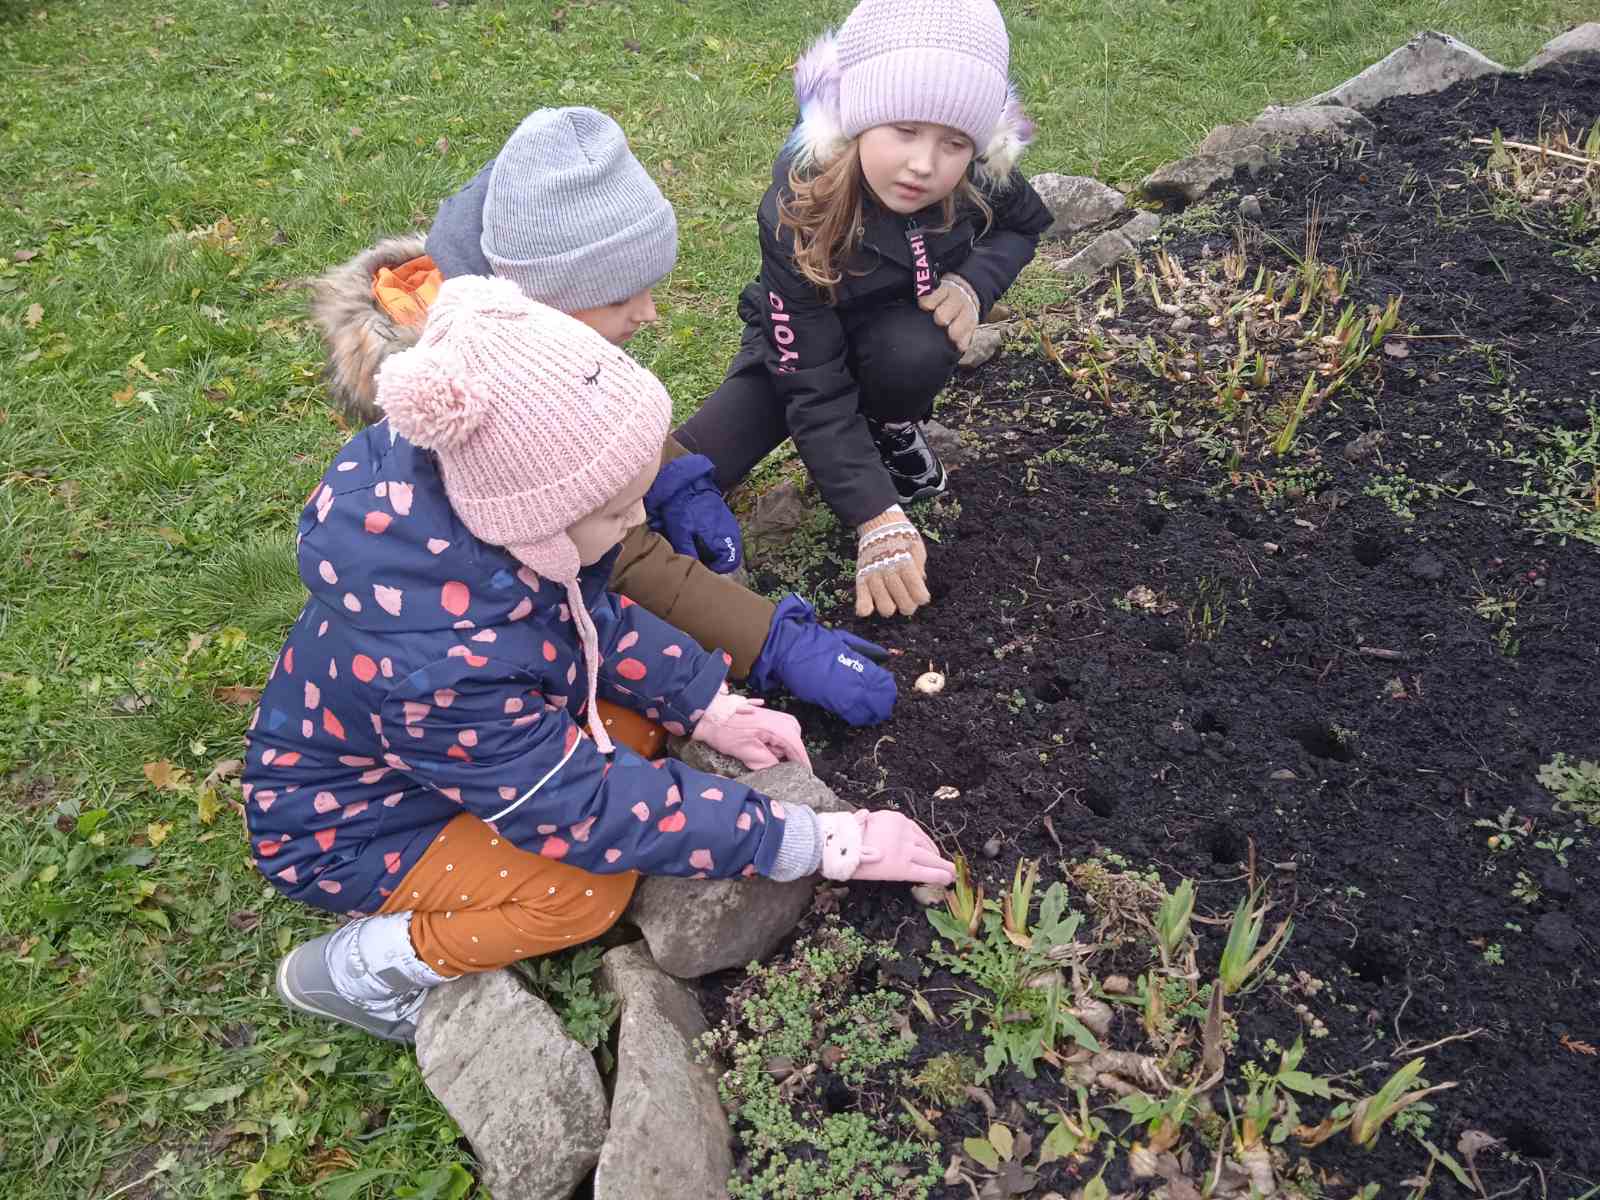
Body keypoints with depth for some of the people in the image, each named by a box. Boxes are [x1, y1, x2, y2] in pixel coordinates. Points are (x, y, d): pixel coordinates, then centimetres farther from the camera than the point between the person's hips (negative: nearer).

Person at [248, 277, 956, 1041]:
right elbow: (593, 812, -32)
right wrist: (822, 844, -29)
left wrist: (708, 706, -11)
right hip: (351, 826, -7)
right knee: (592, 888, -21)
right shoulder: (436, 664, -43)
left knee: (640, 709, -1)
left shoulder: (476, 505, -24)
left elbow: (591, 614, -3)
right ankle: (360, 970, -3)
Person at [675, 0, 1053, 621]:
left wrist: (975, 281, -23)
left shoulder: (979, 174, -26)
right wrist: (878, 517, -42)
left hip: (903, 327, 3)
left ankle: (892, 430, -1)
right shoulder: (798, 208, -35)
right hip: (801, 348, -2)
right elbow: (815, 387, -34)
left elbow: (1026, 223, 0)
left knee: (915, 355, -35)